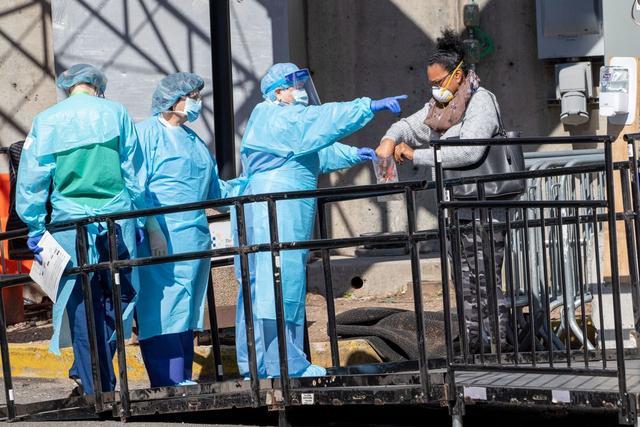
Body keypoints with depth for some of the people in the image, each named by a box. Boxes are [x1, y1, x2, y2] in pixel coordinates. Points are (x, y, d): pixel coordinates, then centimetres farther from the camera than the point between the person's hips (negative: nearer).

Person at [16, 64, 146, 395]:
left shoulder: (45, 121, 3)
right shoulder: (115, 113, 4)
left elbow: (31, 181, 2)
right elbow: (134, 174, 6)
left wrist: (36, 231, 8)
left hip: (71, 222, 0)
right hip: (117, 219, 0)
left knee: (83, 308, 4)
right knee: (115, 301, 14)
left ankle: (97, 388, 6)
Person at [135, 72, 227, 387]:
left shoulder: (192, 138, 22)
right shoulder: (147, 133, -4)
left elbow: (213, 189, 27)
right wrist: (152, 229, -19)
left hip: (195, 237, 8)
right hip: (162, 238, -8)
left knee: (187, 311, 10)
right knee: (164, 308, -9)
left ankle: (183, 379, 15)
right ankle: (170, 383, -9)